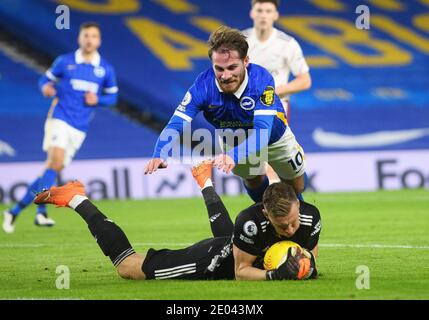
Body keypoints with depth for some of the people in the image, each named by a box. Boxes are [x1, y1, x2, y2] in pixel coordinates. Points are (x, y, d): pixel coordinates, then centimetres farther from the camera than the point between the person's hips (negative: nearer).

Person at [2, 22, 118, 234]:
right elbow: (47, 79, 10)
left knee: (55, 169, 5)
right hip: (60, 119, -4)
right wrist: (46, 88, -14)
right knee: (56, 160, -26)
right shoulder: (64, 62, 1)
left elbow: (112, 96, 15)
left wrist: (98, 100, -6)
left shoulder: (106, 70, 7)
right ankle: (41, 212, -28)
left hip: (79, 128, 4)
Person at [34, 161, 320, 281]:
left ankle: (206, 184, 68)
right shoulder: (252, 222, -42)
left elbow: (310, 256, -7)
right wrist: (275, 275, -48)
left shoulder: (309, 218, -27)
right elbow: (241, 272, -31)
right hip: (216, 258, -6)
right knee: (128, 267, 1)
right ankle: (78, 201, 15)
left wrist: (307, 265, -30)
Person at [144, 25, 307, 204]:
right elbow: (176, 125, -39)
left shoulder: (261, 79, -42)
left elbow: (262, 131, -52)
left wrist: (234, 156, -71)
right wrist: (159, 155, -61)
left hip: (274, 137, -1)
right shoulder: (203, 85, -36)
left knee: (296, 188, 16)